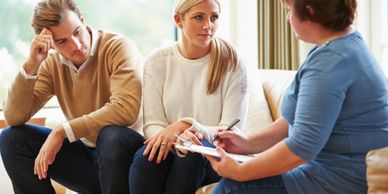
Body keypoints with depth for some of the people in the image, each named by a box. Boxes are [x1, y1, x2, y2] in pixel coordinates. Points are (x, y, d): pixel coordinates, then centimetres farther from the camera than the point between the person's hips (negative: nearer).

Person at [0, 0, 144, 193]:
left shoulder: (118, 47, -14)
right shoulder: (52, 63, 2)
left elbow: (125, 109, -29)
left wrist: (62, 132, -25)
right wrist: (31, 65, -17)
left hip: (125, 150, -5)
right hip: (86, 154, 5)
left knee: (112, 135, -38)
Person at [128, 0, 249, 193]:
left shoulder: (232, 65, -3)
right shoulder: (156, 62, 3)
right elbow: (152, 124, -1)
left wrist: (186, 125, -23)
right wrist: (176, 136, -24)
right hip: (170, 148, 2)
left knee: (193, 151, -35)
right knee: (145, 155, -31)